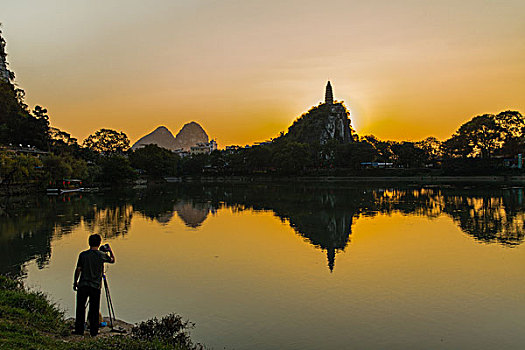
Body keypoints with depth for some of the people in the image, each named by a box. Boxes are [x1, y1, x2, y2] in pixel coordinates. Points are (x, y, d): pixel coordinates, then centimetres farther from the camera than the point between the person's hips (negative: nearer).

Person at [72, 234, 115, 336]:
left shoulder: (83, 254, -2)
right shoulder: (102, 255, -5)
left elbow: (78, 270, 0)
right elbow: (113, 260, 12)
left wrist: (75, 283, 11)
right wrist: (110, 250, 24)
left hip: (83, 285, 1)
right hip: (96, 286, -1)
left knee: (80, 308, 11)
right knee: (94, 310, 7)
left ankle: (79, 330, 16)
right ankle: (93, 331, 13)